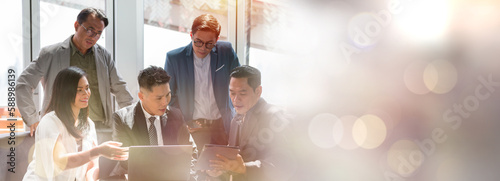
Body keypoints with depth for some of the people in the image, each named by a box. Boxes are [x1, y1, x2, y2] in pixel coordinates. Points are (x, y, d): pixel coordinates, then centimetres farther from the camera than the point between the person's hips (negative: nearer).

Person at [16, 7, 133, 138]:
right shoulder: (50, 54, 4)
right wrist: (32, 120, -1)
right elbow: (23, 84, 5)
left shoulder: (104, 55, 14)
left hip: (101, 128, 3)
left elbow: (119, 88, 20)